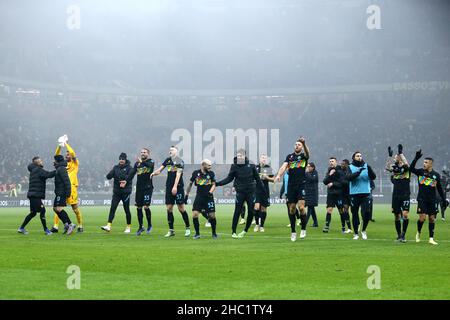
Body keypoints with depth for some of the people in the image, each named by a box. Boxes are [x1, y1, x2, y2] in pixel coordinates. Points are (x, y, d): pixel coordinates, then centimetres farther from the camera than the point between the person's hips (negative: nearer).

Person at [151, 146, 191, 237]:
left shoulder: (180, 161, -7)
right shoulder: (168, 160, 13)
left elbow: (178, 174, -15)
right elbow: (160, 169, 13)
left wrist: (175, 186, -22)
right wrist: (154, 173, -9)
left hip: (178, 187, -6)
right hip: (169, 187, 6)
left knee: (181, 208, -6)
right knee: (169, 208, 3)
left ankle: (188, 228, 7)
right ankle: (171, 230, 8)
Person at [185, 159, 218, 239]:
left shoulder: (211, 173, 1)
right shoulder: (196, 173, 0)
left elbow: (213, 185, 4)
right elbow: (190, 184, 11)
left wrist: (210, 192, -15)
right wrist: (186, 195, 11)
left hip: (208, 197, 0)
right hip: (199, 197, 0)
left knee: (212, 215, -4)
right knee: (194, 215, -10)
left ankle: (214, 233, 16)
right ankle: (197, 233, 3)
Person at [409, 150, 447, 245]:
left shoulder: (436, 175, 5)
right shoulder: (420, 172, 1)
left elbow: (439, 189, 12)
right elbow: (411, 169, -18)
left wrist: (443, 200, 11)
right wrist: (416, 158, -27)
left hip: (432, 200, 2)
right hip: (422, 199, -2)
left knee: (432, 218, 2)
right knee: (422, 217, -12)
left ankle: (431, 239, 7)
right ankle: (418, 233, 13)